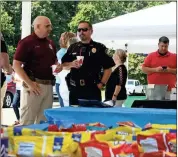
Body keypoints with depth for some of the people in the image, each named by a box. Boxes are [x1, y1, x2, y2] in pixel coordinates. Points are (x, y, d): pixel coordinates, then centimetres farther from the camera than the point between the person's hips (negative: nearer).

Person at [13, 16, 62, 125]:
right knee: (27, 121, -6)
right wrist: (29, 83, -19)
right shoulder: (26, 42, -7)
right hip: (34, 85, -7)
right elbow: (16, 65, -12)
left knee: (44, 120, 11)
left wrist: (58, 66, 3)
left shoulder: (50, 43, 15)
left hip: (48, 85, 7)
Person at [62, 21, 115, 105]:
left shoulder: (99, 48, 2)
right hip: (75, 89, 4)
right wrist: (71, 64, -7)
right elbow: (63, 64, 14)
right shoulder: (73, 47, 13)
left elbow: (108, 68, 1)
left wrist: (101, 84, -8)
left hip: (92, 89, -3)